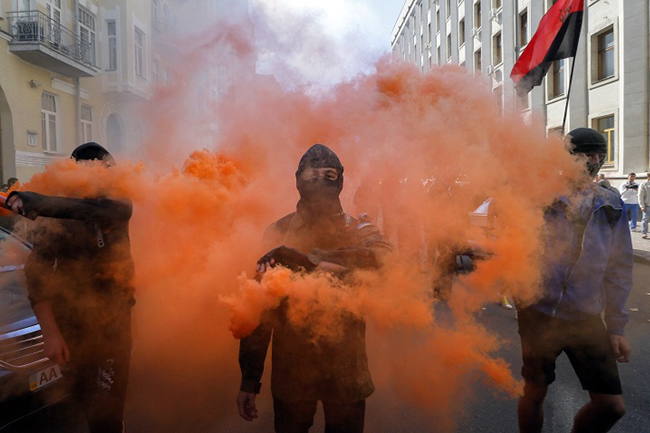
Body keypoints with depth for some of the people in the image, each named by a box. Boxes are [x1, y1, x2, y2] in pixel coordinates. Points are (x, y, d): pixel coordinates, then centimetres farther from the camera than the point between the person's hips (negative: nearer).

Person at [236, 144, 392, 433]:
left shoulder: (359, 232, -4)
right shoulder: (278, 234, -3)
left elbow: (384, 258, -28)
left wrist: (303, 258, -28)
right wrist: (249, 379, -2)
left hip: (346, 374, 0)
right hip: (290, 374, 0)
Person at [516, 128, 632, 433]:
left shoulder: (610, 207, 4)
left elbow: (619, 270, 7)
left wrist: (617, 327, 6)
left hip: (588, 320, 3)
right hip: (539, 313, -3)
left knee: (612, 405, 6)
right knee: (534, 393, 10)